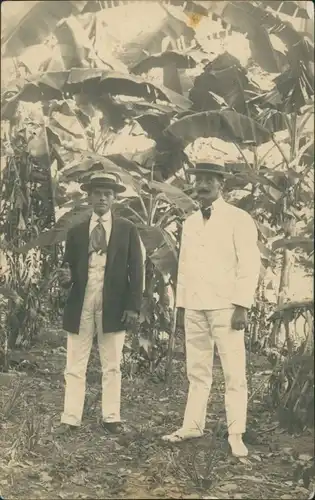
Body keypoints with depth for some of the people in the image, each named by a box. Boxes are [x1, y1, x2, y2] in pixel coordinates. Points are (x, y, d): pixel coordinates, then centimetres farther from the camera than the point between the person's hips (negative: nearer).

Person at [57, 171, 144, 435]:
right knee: (75, 366, 4)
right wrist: (66, 278, -13)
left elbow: (136, 269, 1)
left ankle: (111, 417, 16)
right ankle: (71, 418, 11)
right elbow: (69, 269, 12)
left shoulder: (127, 229, 6)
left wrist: (133, 305, -8)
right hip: (81, 305, 1)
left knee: (112, 366, 7)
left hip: (114, 306, -1)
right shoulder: (76, 231, 10)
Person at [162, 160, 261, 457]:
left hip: (225, 306, -5)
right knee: (197, 371, 11)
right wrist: (180, 304, 12)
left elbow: (249, 264, -7)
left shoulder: (238, 219, -2)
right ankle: (192, 426, 19)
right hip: (194, 307, 6)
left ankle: (235, 435, 5)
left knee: (234, 374, -3)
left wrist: (242, 306, -14)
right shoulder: (190, 223, 15)